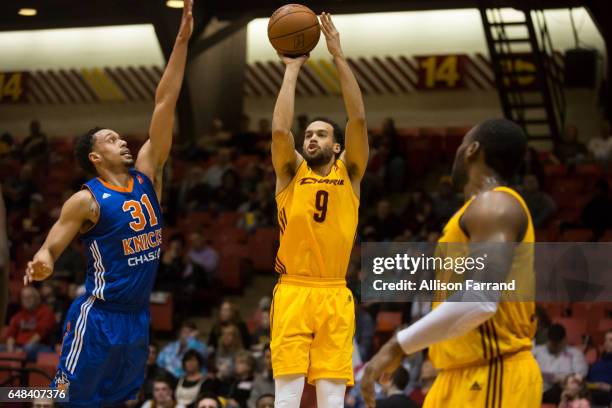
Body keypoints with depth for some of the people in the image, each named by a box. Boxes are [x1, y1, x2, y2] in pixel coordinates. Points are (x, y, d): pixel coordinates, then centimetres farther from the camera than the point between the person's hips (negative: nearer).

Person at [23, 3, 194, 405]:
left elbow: (164, 105, 3)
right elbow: (50, 248, -10)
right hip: (99, 317, -7)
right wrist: (42, 263, -36)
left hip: (138, 315, 7)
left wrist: (182, 42, 1)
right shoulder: (87, 200, -9)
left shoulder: (146, 174, 6)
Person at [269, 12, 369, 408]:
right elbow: (280, 129, -9)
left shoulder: (348, 173, 10)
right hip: (293, 292, -1)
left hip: (335, 296, 1)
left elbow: (359, 119, -2)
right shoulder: (291, 171, 9)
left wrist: (339, 56, -5)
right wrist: (292, 68, -3)